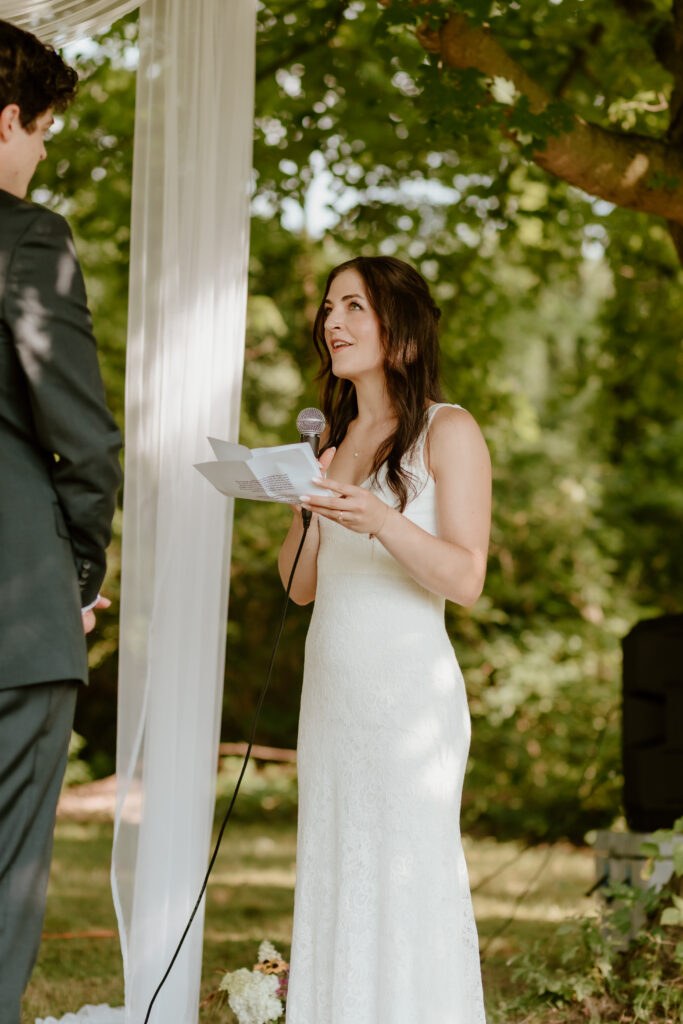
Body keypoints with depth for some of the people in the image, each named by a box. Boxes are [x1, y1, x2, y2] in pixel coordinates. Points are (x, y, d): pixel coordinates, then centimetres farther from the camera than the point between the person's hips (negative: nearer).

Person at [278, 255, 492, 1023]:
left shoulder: (448, 433, -3)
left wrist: (381, 520, -26)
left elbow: (464, 577, -11)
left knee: (409, 884, -6)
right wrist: (308, 505, -3)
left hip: (408, 691, -6)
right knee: (333, 883, 7)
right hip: (331, 688, 6)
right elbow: (302, 585, 14)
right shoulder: (332, 437, 16)